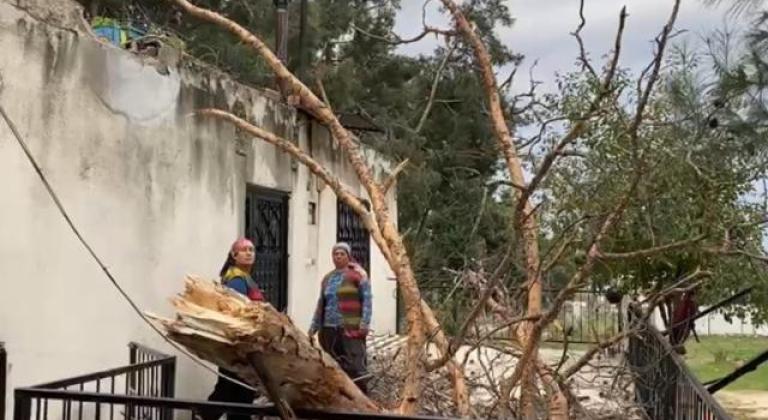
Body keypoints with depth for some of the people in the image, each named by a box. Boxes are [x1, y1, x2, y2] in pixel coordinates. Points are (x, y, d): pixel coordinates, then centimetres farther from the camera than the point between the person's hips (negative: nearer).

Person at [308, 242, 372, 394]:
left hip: (351, 328, -6)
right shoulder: (327, 278, 18)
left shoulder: (357, 274, 0)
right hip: (330, 329, 6)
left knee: (355, 364, -11)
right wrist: (314, 327, 19)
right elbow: (321, 304, 22)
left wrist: (364, 324, -13)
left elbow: (367, 299, -5)